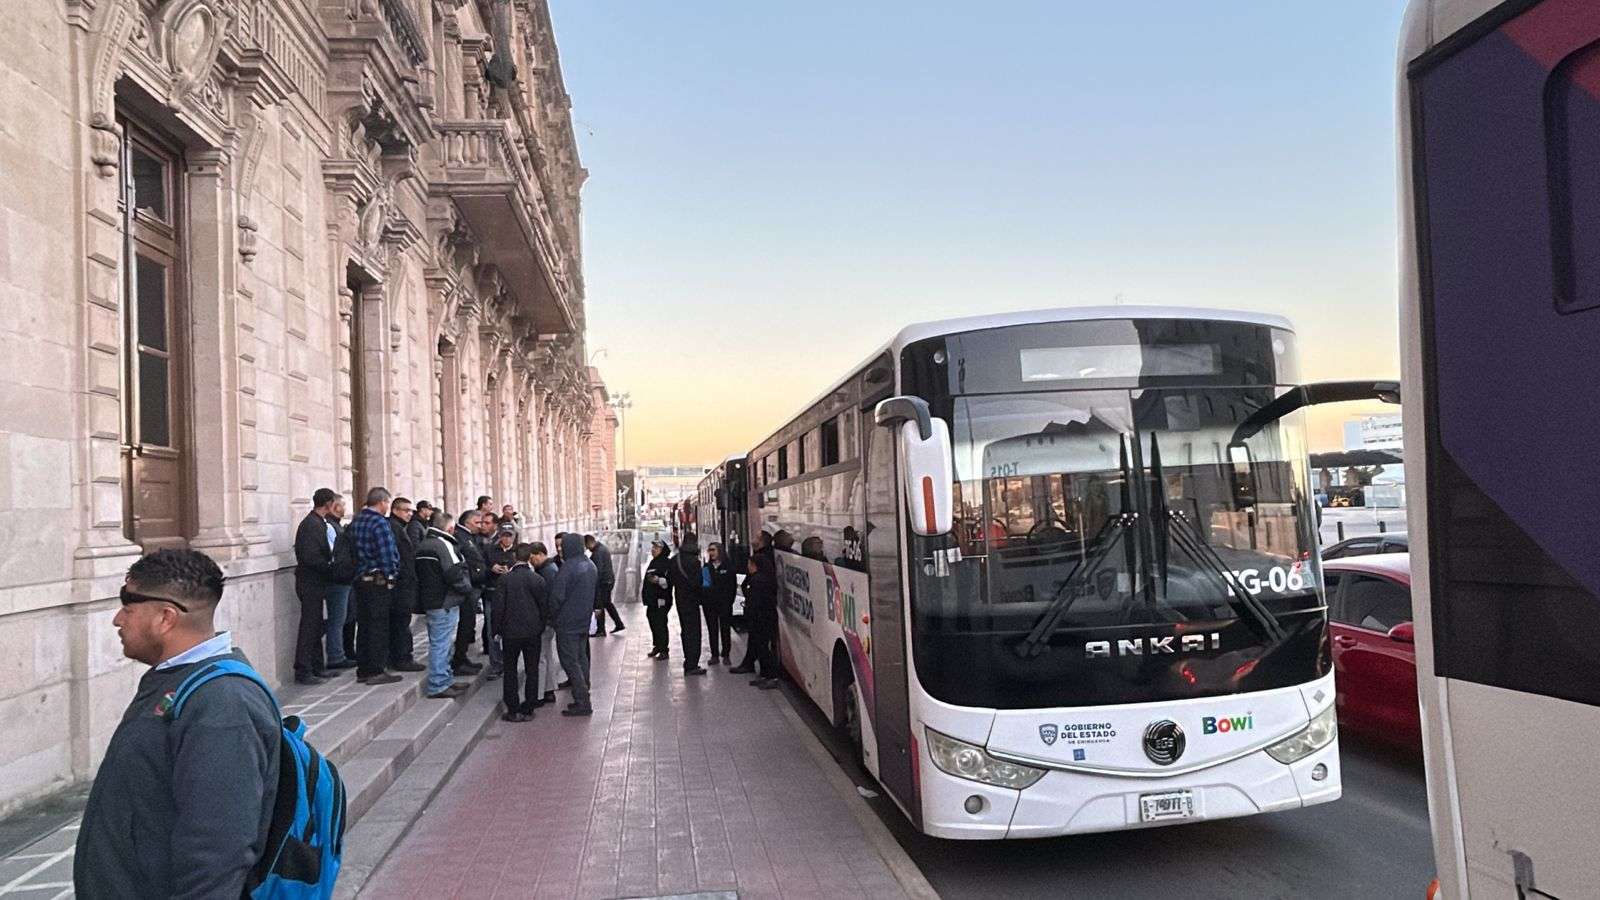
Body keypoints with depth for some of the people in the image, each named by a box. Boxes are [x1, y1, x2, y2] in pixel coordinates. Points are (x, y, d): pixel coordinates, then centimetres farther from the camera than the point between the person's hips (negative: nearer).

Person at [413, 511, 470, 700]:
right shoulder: (443, 544, -15)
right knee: (441, 644, -7)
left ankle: (445, 680, 24)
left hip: (429, 600, 10)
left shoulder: (423, 545, 15)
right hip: (445, 602, -10)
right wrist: (468, 590, -4)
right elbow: (454, 573, -19)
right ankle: (438, 686, -4)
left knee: (439, 643, 16)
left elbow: (420, 575, 21)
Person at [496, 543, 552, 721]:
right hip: (533, 632, 1)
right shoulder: (538, 580, -5)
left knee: (510, 670, 9)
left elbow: (499, 606, -7)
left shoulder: (506, 579, -9)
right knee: (532, 670, 9)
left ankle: (513, 710, 7)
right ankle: (528, 709, 11)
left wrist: (497, 629, 5)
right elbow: (545, 607, 0)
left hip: (511, 632, -1)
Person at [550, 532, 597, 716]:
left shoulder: (567, 568, -19)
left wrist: (552, 616, -4)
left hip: (567, 624, -8)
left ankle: (582, 702, -5)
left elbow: (557, 597, -19)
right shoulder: (590, 566, 8)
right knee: (582, 658, 15)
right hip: (584, 621, 8)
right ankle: (583, 698, 20)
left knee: (570, 662, -4)